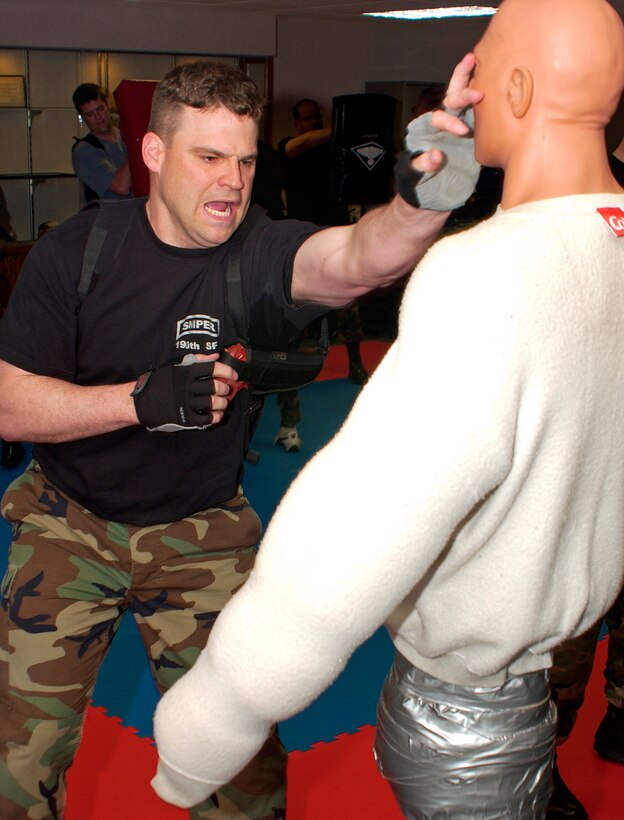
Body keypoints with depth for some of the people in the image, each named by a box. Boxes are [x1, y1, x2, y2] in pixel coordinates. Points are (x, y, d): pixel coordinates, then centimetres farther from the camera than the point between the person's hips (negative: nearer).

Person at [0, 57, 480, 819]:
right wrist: (145, 398, -30)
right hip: (70, 523, 1)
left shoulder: (259, 254, -16)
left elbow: (356, 258, -38)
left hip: (201, 535, 0)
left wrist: (429, 191, -60)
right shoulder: (79, 248, -12)